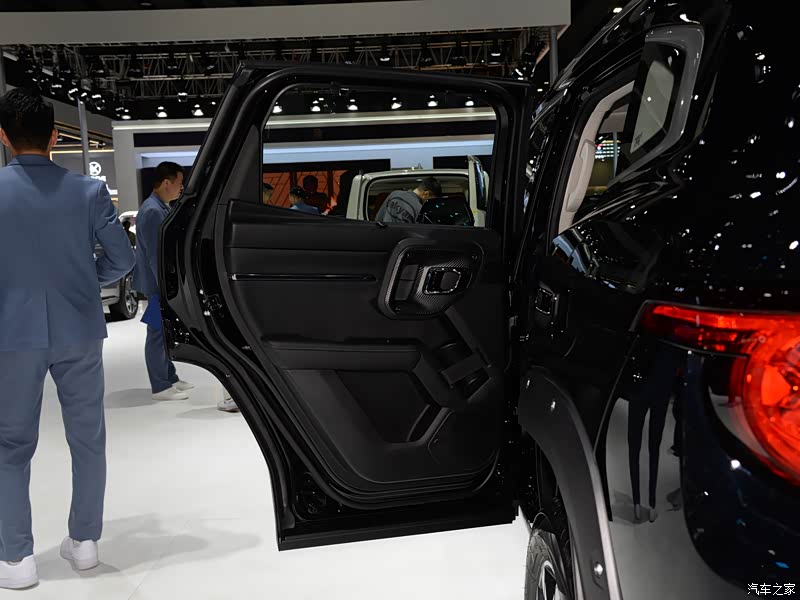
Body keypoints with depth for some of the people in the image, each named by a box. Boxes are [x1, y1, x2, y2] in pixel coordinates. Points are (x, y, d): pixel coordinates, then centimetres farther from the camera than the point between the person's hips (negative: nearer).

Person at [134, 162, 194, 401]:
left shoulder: (163, 208, 12)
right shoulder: (152, 211, -19)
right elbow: (154, 254, -22)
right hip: (157, 283, -10)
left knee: (165, 332, 16)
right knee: (157, 333, -2)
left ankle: (170, 379, 27)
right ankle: (160, 387, 5)